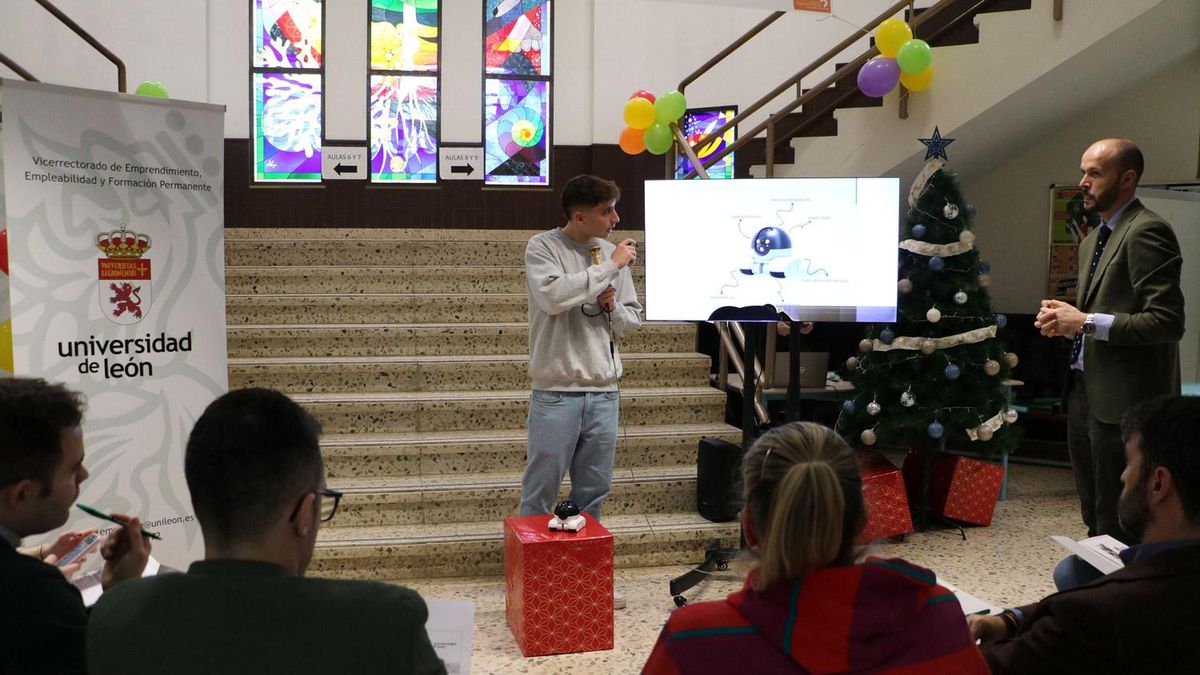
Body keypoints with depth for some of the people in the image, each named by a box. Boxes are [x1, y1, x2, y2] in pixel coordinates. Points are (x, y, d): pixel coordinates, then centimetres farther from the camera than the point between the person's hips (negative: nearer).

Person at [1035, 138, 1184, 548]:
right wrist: (1066, 319, 5)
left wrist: (1087, 322, -20)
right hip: (1085, 390, 10)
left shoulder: (1146, 232, -14)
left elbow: (1167, 322, -21)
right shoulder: (1094, 239, 16)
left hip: (1122, 401, -10)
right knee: (1095, 518, 19)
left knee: (1119, 525, -2)